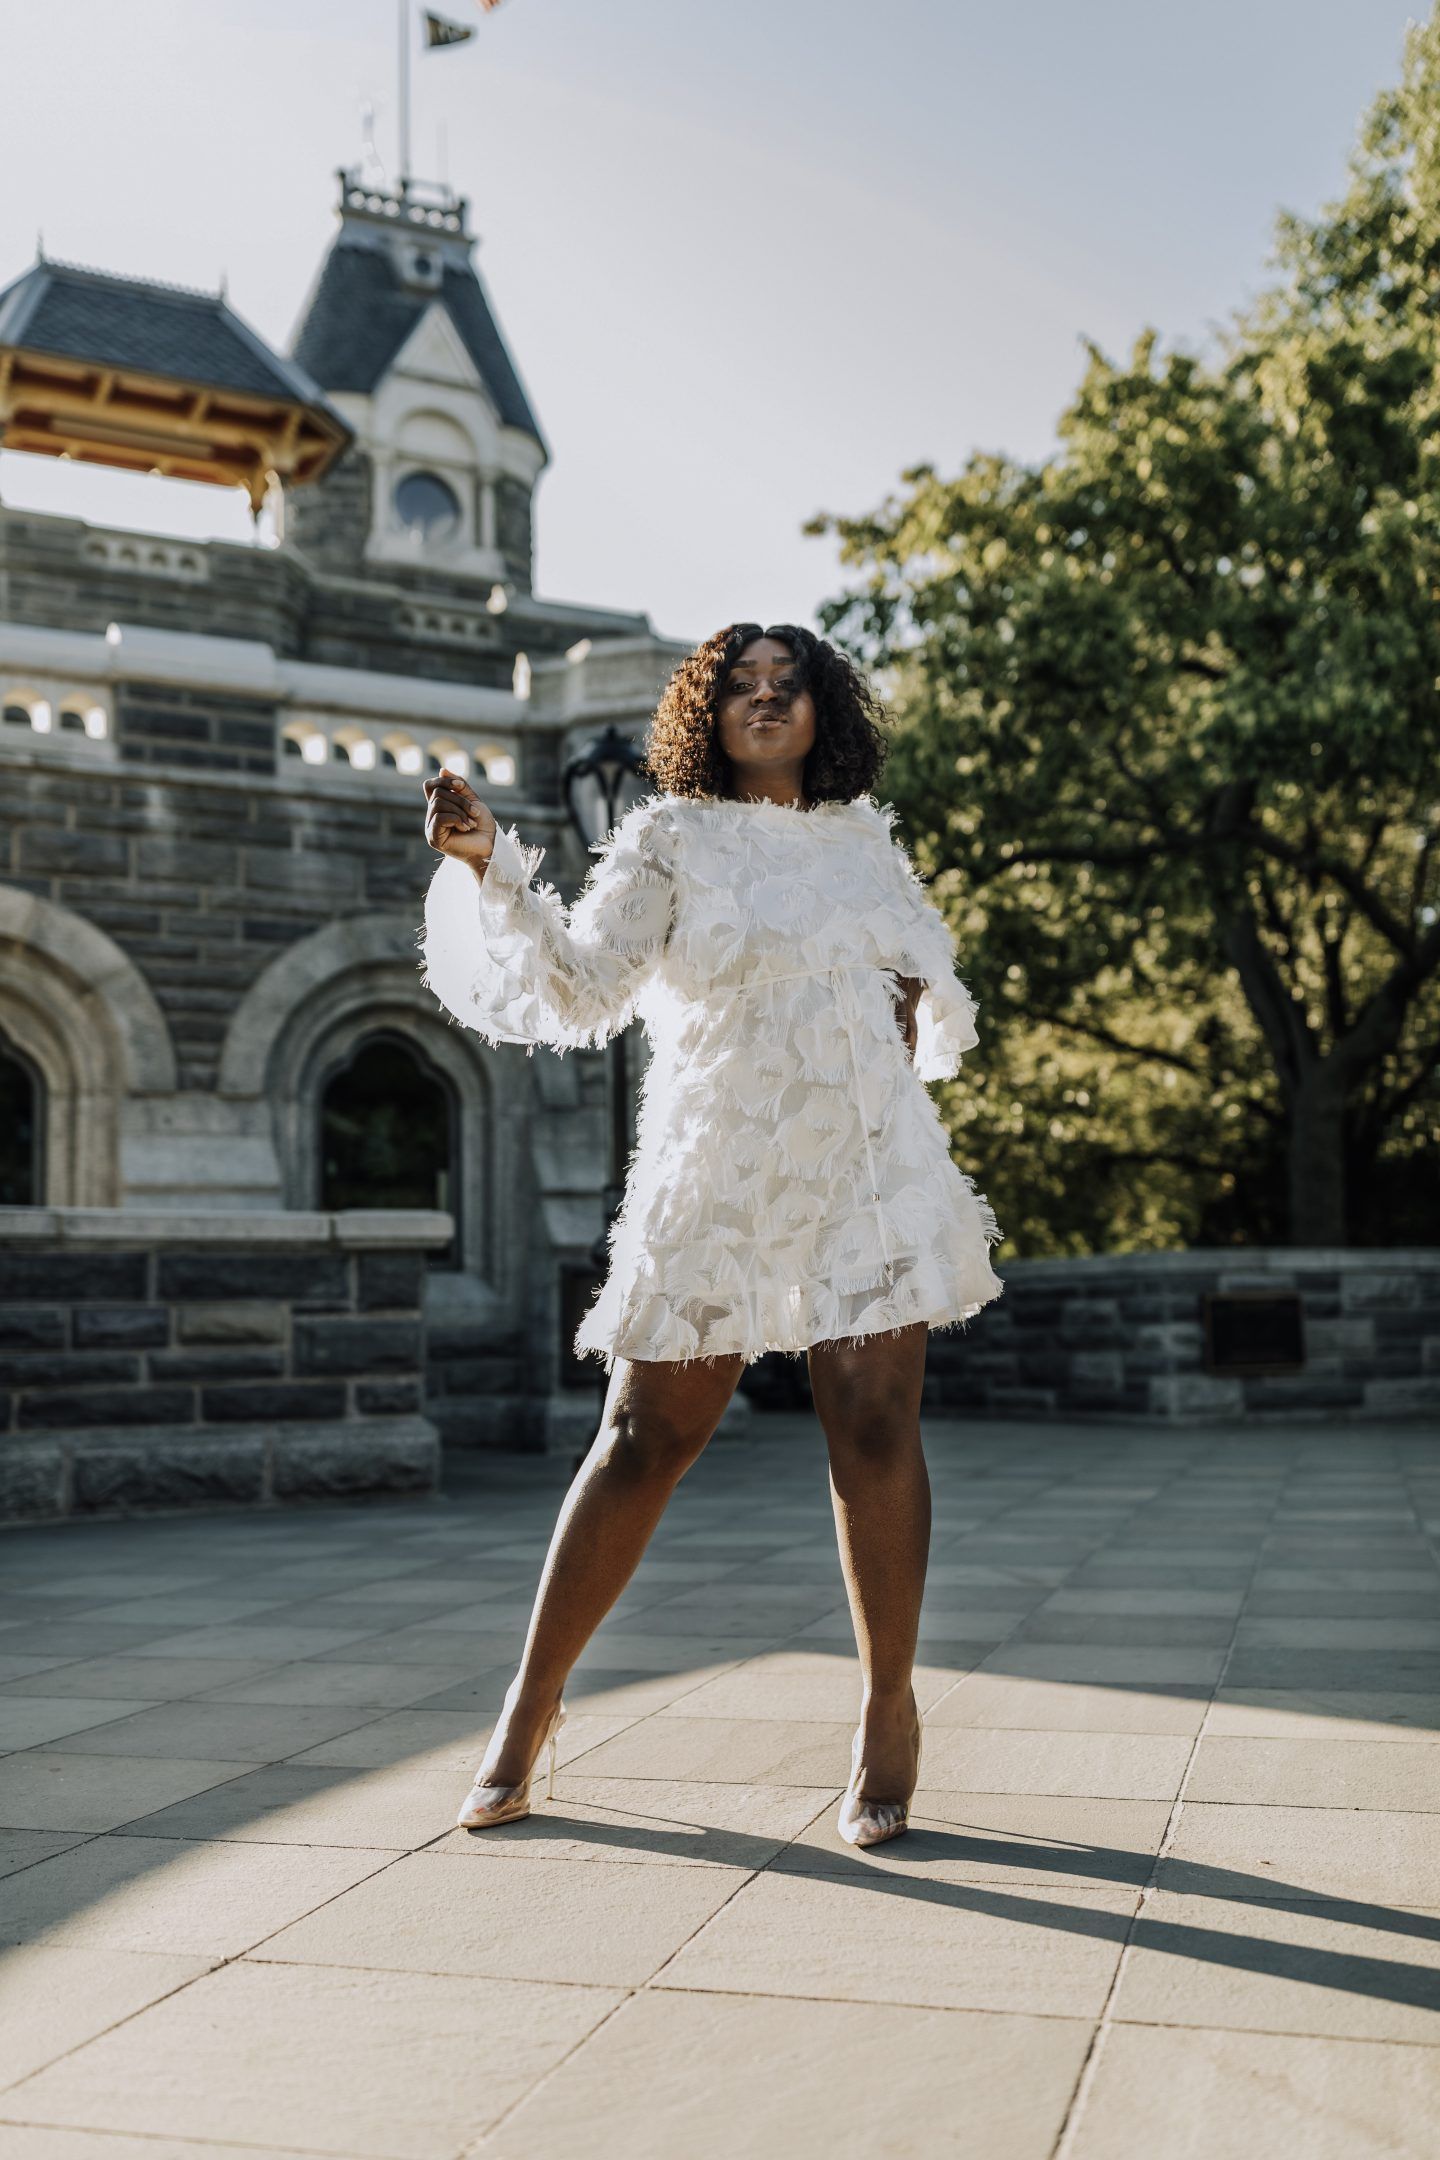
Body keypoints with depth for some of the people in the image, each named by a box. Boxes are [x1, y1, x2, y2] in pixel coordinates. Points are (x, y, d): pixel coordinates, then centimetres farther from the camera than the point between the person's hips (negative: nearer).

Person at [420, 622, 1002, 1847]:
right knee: (646, 1439, 0)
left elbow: (928, 967, 29)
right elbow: (582, 983, -10)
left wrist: (922, 1001, 7)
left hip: (867, 1164, 3)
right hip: (720, 1176, -2)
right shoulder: (670, 840, 2)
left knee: (875, 1425, -5)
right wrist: (490, 868, -22)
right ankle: (534, 1704, 15)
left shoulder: (866, 839, 14)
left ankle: (890, 1711, 10)